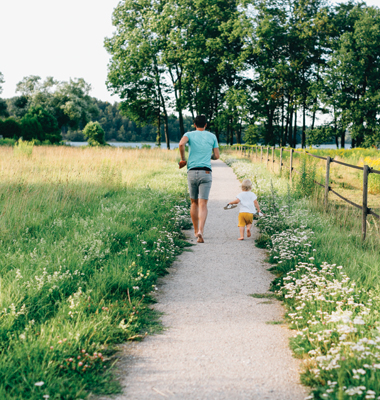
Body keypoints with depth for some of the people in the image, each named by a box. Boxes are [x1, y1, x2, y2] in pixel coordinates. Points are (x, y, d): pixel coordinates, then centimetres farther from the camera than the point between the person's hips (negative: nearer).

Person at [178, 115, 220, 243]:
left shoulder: (189, 134, 7)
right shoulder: (212, 136, 10)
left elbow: (181, 144, -15)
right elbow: (217, 156, 11)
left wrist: (183, 159, -1)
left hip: (192, 172, 1)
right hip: (206, 172, -1)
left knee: (194, 203, 16)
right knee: (203, 204, -6)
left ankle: (196, 231, 23)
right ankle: (200, 231, -24)